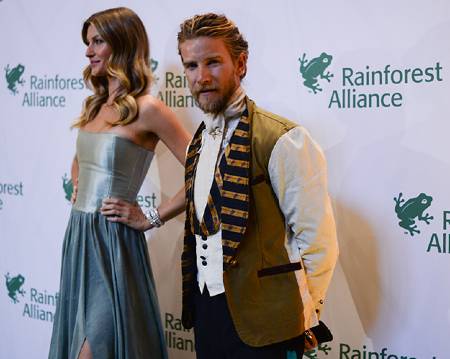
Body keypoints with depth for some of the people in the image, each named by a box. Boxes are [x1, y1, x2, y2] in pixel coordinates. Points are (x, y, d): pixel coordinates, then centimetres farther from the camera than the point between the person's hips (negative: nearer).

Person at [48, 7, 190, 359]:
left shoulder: (146, 108, -13)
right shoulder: (95, 105, 10)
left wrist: (152, 219, -13)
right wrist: (79, 192, 14)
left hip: (111, 242, -8)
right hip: (78, 237, 8)